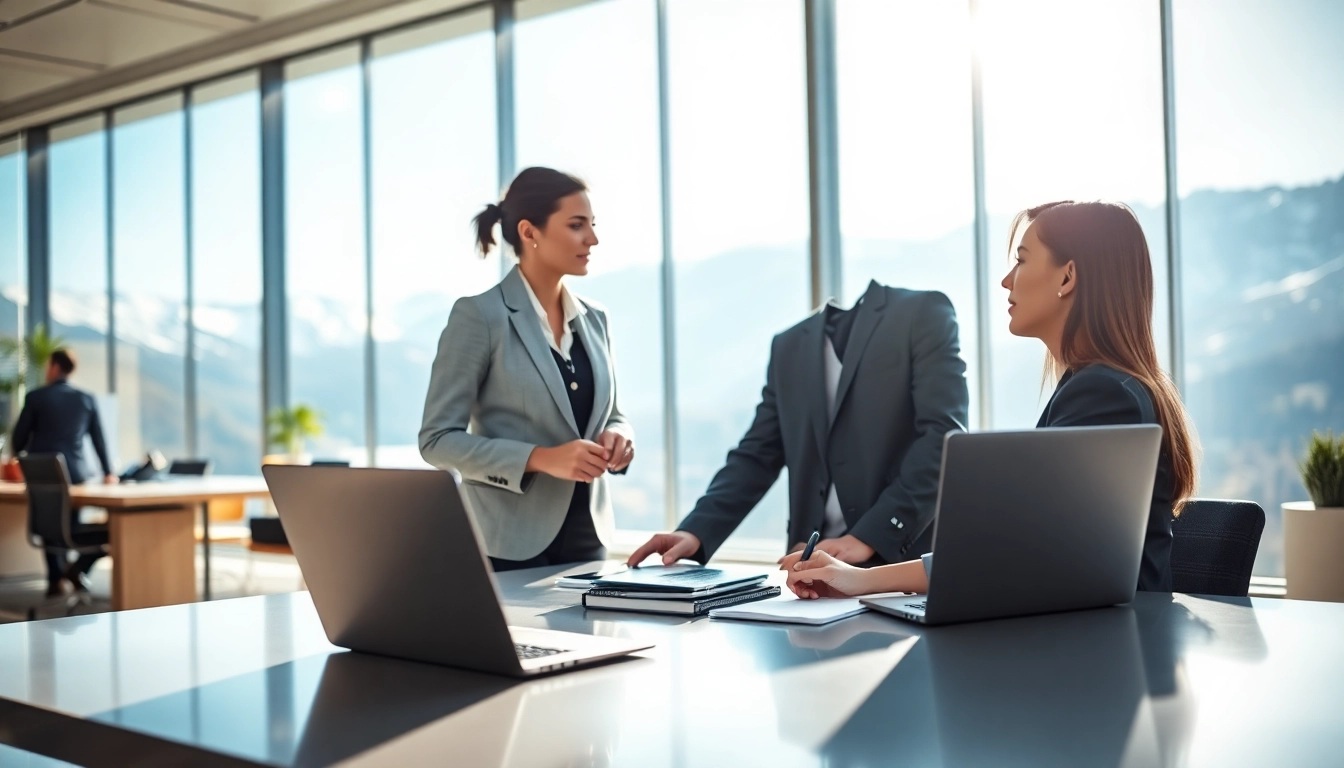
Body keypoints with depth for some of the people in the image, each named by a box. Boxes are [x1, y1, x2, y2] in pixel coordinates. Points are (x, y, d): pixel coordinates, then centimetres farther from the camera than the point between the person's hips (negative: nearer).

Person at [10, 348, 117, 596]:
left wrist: (18, 457, 23)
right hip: (74, 472, 2)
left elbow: (19, 437, 1)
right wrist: (108, 472, 19)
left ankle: (55, 579, 6)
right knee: (71, 525, 15)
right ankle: (77, 568, 1)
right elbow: (98, 439, 9)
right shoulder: (87, 399, 4)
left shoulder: (35, 397, -4)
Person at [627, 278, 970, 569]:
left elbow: (944, 435, -10)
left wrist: (869, 536, -20)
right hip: (813, 564, 4)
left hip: (904, 562, -4)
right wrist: (695, 532, -6)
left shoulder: (924, 313, 1)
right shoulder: (789, 345, 15)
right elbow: (757, 457, 11)